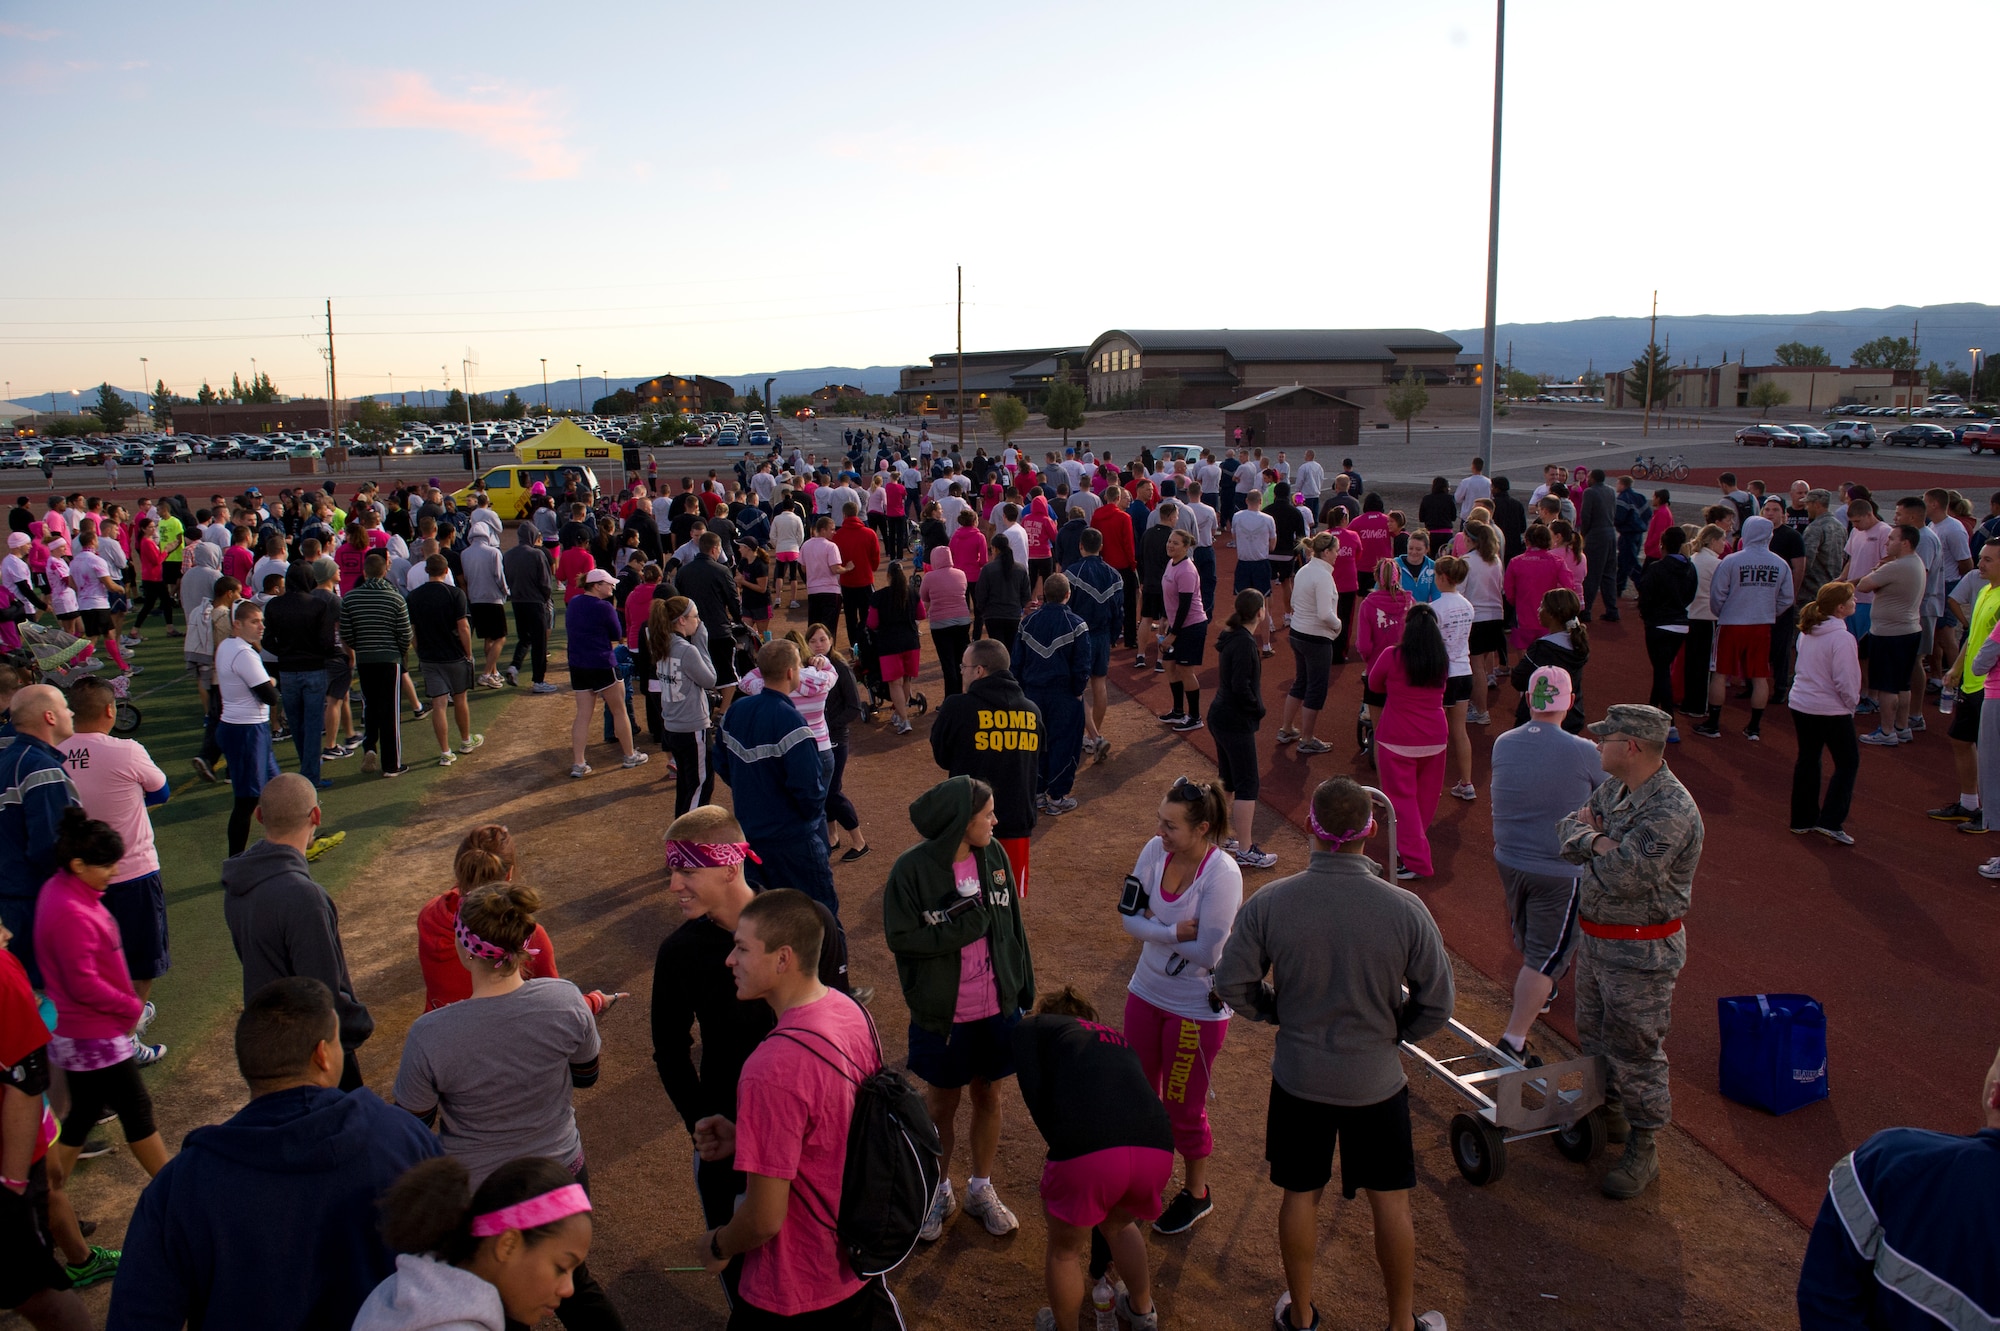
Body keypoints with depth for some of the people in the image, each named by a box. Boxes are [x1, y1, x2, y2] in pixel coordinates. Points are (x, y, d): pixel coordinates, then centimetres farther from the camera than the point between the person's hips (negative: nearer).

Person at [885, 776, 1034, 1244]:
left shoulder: (994, 857, -8)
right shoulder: (912, 869, -20)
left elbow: (1011, 925, 2)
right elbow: (901, 937, -17)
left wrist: (1023, 987, 6)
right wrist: (965, 925, -24)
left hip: (996, 1008, 3)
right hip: (941, 1014, -3)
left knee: (988, 1098, 19)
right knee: (941, 1105, 17)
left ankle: (981, 1190, 42)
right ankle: (939, 1191, 41)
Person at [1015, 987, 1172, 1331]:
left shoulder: (1031, 1028, 27)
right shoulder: (1120, 1042, 40)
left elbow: (1036, 1097, 5)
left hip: (1089, 1151, -5)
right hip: (1157, 1151, 5)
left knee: (1063, 1251, 27)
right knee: (1118, 1225, 39)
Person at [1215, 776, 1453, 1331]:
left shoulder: (1268, 903, -18)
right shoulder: (1405, 909, -19)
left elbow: (1233, 985, -9)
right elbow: (1436, 1005, -10)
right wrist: (1392, 1031, 8)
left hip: (1298, 1077, 1)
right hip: (1377, 1080, -1)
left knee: (1301, 1195, 19)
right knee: (1390, 1201, 18)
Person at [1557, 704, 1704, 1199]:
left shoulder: (1670, 810, -27)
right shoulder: (1613, 789, 3)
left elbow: (1623, 875, -31)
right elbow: (1568, 830, 3)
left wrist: (1596, 842, -12)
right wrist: (1601, 843, -17)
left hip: (1641, 952, -9)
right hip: (1596, 937, 9)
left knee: (1636, 1052, 4)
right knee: (1593, 1034, 23)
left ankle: (1641, 1151, 19)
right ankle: (1609, 1114, 44)